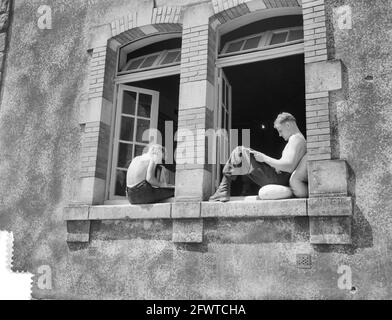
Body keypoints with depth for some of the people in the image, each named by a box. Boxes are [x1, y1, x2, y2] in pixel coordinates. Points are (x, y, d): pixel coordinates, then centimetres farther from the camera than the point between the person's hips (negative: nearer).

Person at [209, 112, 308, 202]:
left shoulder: (296, 139, -11)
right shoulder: (299, 139, 21)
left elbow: (289, 167, -26)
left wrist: (264, 158, -17)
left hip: (278, 179, -11)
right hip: (282, 180, 11)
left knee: (239, 152, -8)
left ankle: (223, 190, -3)